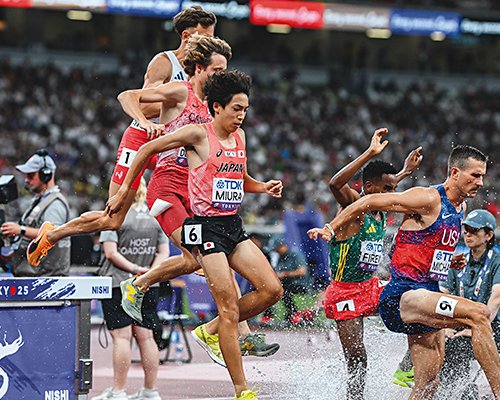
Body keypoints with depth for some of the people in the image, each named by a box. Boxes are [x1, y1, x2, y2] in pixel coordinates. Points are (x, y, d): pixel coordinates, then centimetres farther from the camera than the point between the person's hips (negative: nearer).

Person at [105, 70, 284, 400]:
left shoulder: (239, 136, 13)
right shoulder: (199, 134, -8)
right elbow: (147, 150, -1)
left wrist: (264, 187, 8)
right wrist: (124, 190, 0)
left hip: (234, 225, 8)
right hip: (207, 227, -7)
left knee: (272, 290, -4)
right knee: (229, 307, -10)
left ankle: (214, 330, 15)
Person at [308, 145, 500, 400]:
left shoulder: (460, 207, 16)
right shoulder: (429, 199, -11)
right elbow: (371, 202, -8)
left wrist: (452, 262, 12)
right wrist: (331, 229, -6)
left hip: (427, 297, 9)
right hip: (401, 297, -9)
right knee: (479, 314, -29)